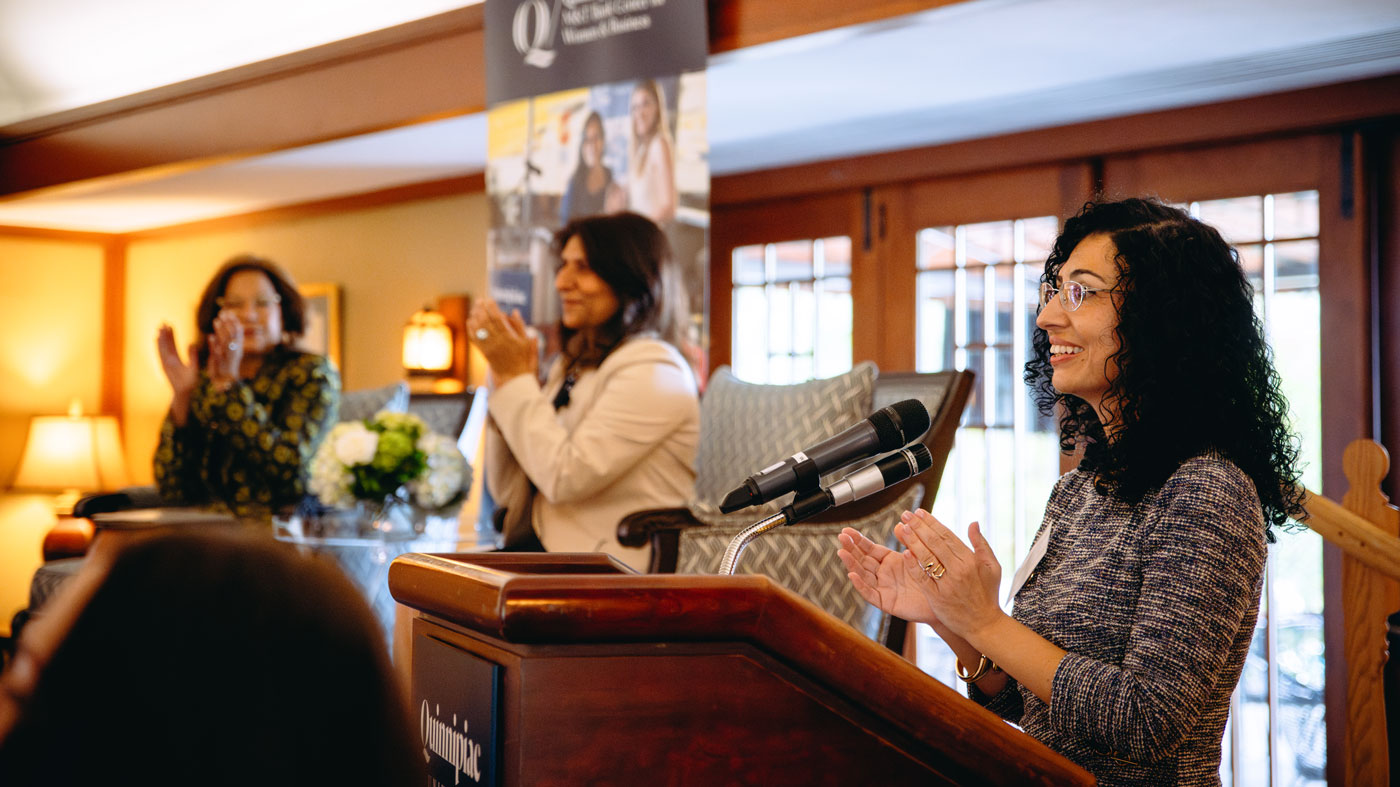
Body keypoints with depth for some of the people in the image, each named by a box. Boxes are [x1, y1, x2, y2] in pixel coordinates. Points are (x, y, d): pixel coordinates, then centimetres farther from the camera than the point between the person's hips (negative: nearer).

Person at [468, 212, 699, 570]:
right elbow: (508, 493, 13)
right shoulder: (570, 365, 16)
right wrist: (503, 376, 4)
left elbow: (565, 477, -18)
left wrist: (517, 378, -10)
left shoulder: (652, 370, -9)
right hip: (539, 548, 8)